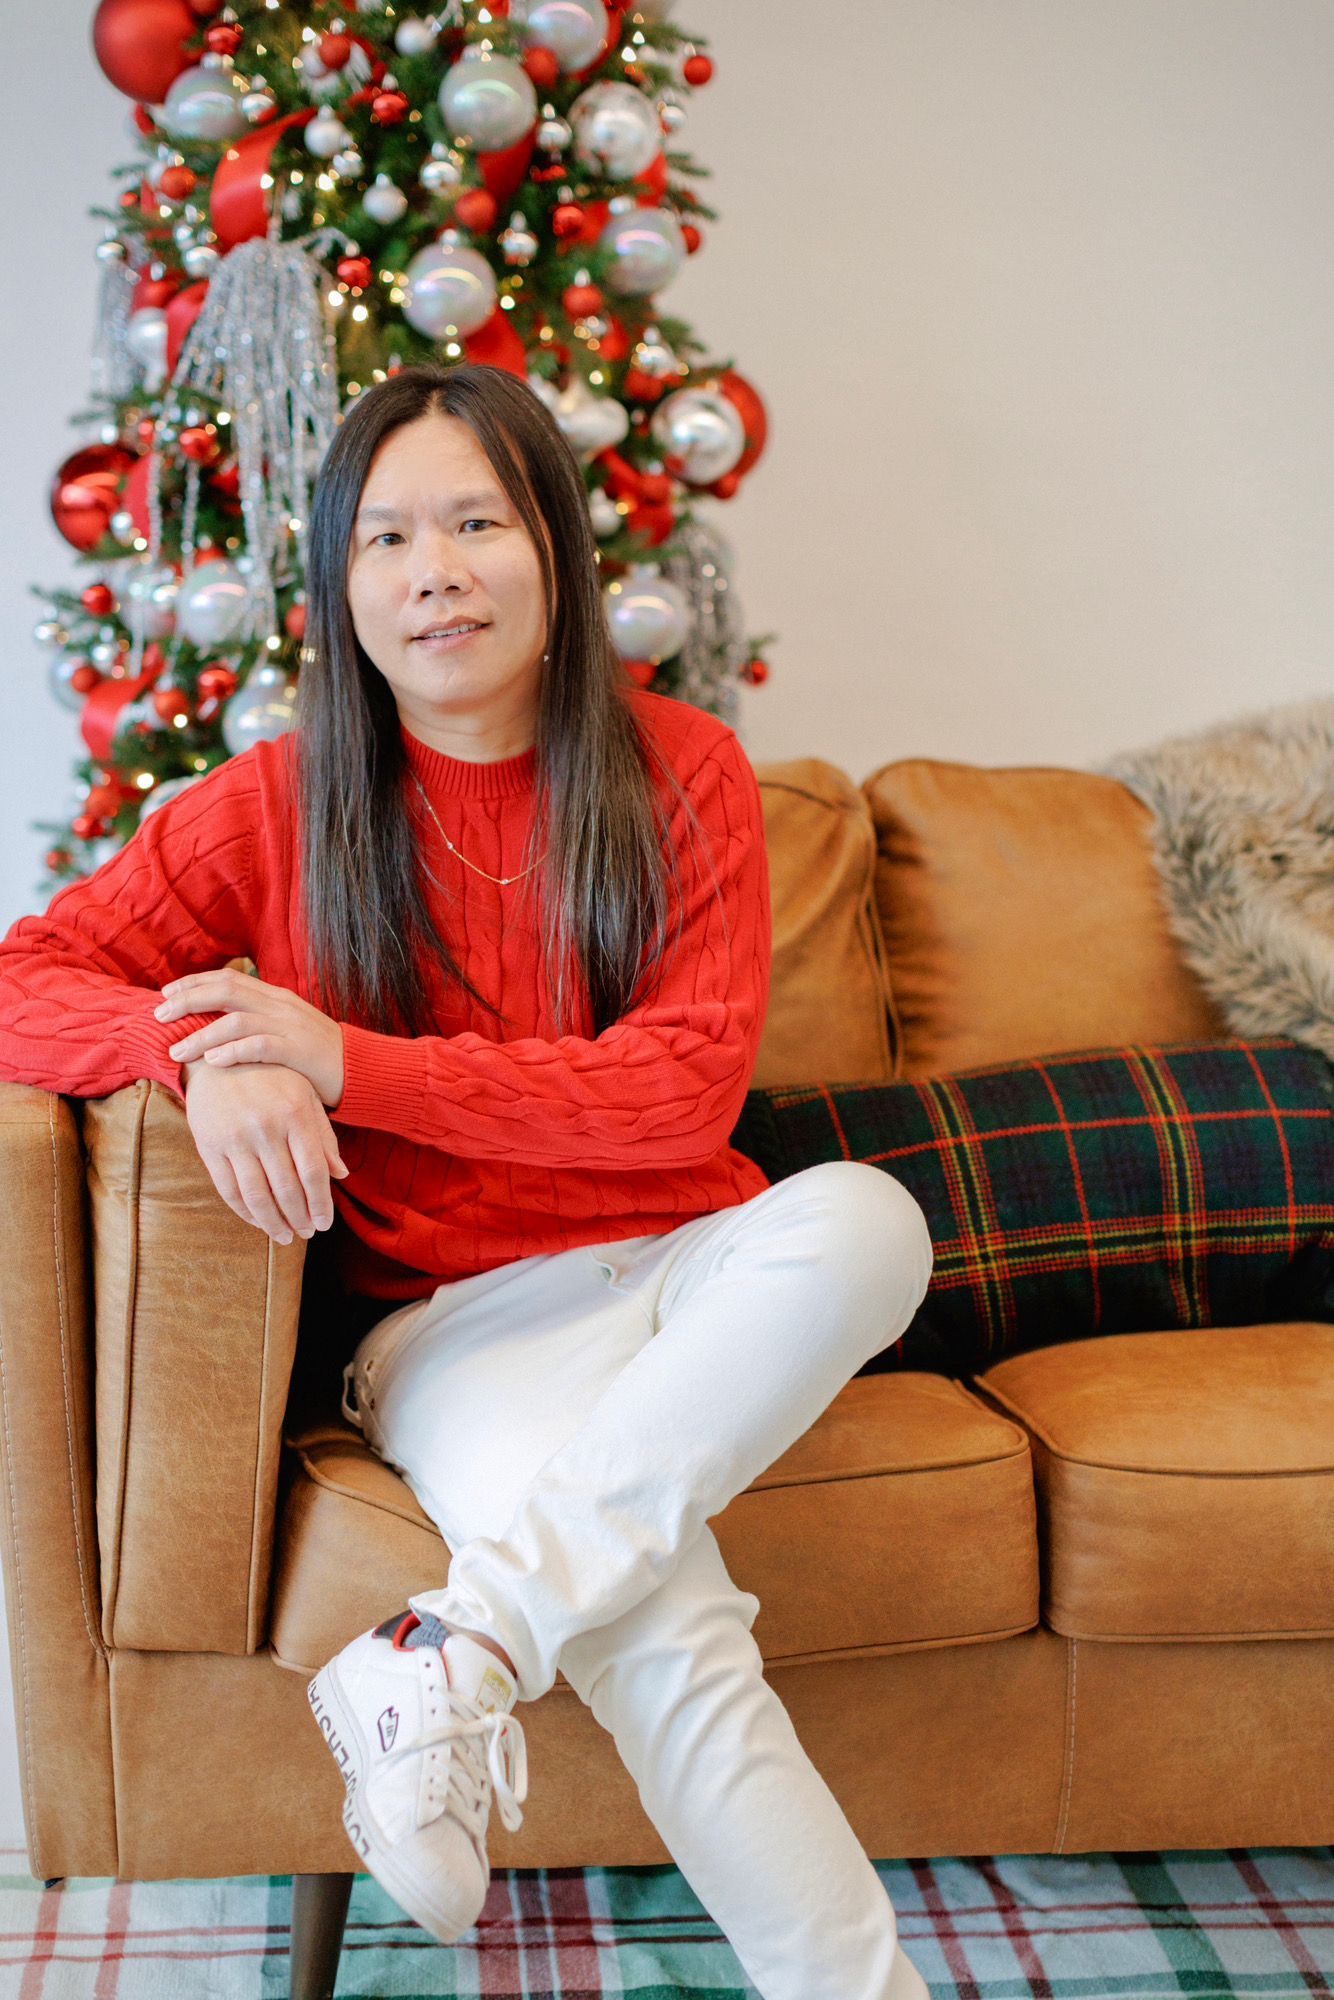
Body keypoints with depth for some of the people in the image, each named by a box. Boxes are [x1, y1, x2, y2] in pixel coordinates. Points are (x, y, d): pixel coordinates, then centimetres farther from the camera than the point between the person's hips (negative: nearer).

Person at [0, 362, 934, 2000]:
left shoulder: (677, 772, 2)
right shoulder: (279, 804, 2)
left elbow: (685, 1091, -8)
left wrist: (349, 1064, -18)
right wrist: (204, 1052, -24)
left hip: (688, 1272, 2)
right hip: (456, 1320, -2)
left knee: (864, 1219, -34)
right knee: (658, 1617, -32)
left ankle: (458, 1652, -32)